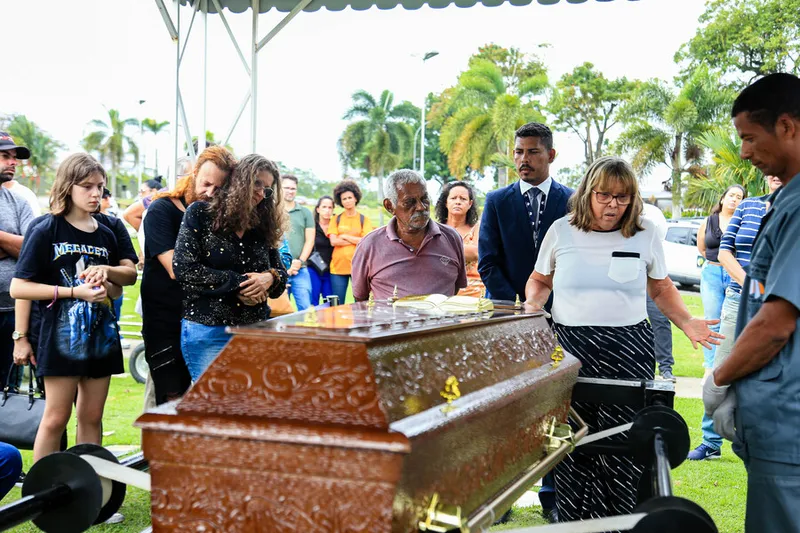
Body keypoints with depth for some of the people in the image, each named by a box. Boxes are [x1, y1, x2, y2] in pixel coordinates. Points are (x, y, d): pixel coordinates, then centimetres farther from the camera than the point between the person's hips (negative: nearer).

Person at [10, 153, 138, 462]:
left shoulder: (106, 235, 10)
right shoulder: (46, 232, -6)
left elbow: (123, 282, 17)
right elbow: (18, 288, -11)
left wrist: (106, 271, -7)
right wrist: (74, 291, -18)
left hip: (102, 335, 5)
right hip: (63, 335, -5)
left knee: (92, 417, 10)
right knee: (56, 418, -2)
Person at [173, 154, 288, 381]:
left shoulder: (264, 226, 11)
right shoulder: (201, 213, -2)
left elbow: (282, 274, 14)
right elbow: (184, 268, -12)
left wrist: (270, 278, -11)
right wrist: (238, 284, -13)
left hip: (256, 332, 5)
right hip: (208, 332, -5)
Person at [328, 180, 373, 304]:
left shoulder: (364, 220, 6)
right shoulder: (336, 219, 10)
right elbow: (333, 241, -2)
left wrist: (345, 236, -3)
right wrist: (356, 240, -5)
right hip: (338, 266, 2)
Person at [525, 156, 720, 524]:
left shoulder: (645, 234, 7)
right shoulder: (561, 231, 6)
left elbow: (661, 288, 18)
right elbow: (540, 280, 19)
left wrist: (686, 322, 3)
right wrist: (533, 304, -1)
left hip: (628, 353, 0)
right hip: (568, 348, 0)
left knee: (622, 444, -5)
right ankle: (570, 521, 17)